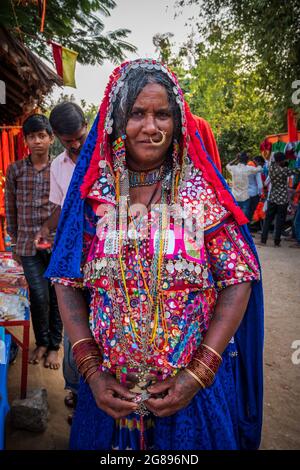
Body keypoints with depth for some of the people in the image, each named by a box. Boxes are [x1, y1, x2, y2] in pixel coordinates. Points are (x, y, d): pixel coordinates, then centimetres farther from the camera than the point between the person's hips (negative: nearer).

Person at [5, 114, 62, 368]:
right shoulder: (15, 170, 2)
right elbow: (11, 209, 8)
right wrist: (15, 242, 10)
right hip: (29, 244, 1)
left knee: (56, 296, 8)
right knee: (39, 297, 2)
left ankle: (54, 346, 26)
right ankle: (41, 342, 28)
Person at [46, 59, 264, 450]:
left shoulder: (204, 191, -8)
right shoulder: (93, 192, -4)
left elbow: (238, 280, -9)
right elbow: (68, 281, -2)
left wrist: (200, 373, -15)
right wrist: (91, 370, -9)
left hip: (196, 383, -1)